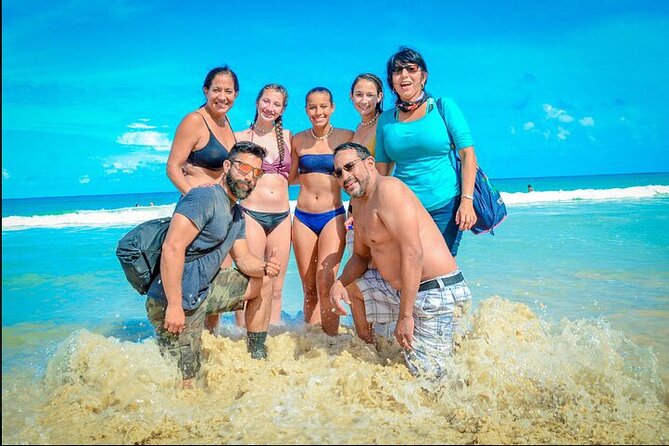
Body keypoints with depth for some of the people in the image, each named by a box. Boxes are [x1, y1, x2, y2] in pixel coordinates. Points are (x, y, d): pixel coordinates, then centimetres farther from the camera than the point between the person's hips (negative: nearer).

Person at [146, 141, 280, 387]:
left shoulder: (237, 214, 13)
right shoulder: (205, 197, -18)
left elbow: (244, 259, 17)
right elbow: (172, 248, -27)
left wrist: (264, 267, -7)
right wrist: (175, 306, -28)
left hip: (204, 291, 9)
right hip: (178, 300, -9)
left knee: (262, 282, 15)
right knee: (183, 384, -7)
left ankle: (258, 357, 22)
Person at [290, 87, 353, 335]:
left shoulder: (346, 137, 1)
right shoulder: (299, 140, 8)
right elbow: (291, 176, 19)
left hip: (333, 216, -3)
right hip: (303, 217, 3)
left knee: (325, 284, -14)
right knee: (309, 288, 7)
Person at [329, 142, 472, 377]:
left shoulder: (388, 188, -18)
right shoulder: (360, 203, 12)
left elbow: (413, 253, -25)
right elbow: (360, 257, 20)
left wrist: (405, 316, -25)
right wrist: (339, 283, -1)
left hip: (435, 293, -9)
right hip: (401, 289, 9)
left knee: (423, 375, -7)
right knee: (352, 284, 20)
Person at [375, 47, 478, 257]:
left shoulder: (443, 107, 1)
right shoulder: (386, 119, 9)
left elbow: (467, 154, -3)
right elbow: (382, 170, 11)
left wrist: (467, 201, -13)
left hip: (445, 206, -2)